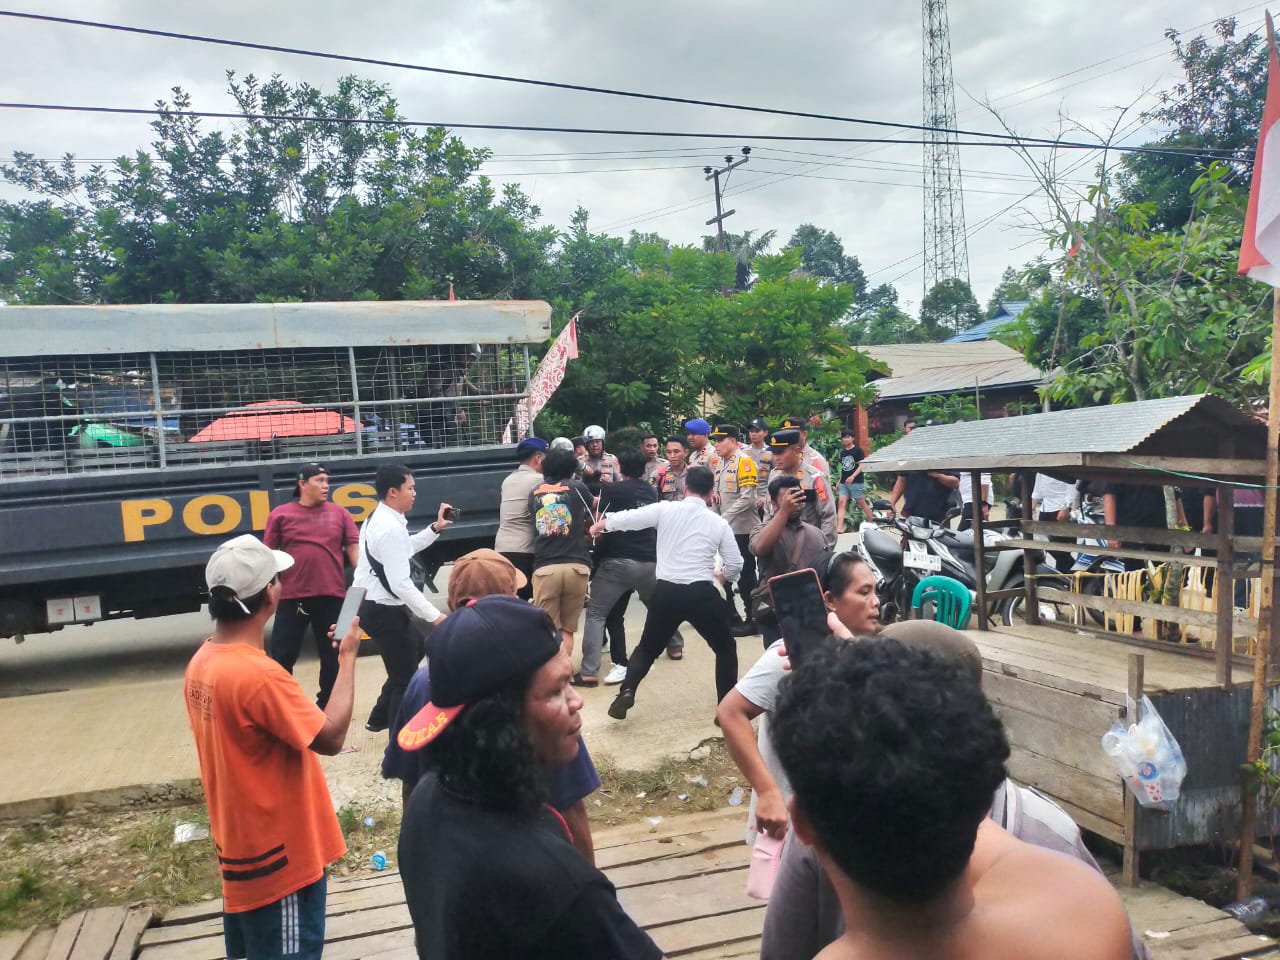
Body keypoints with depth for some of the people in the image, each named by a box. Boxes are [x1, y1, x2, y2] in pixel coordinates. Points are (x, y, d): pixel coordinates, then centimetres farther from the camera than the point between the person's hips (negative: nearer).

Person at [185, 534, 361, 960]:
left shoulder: (202, 663, -1)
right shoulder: (258, 674, -29)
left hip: (241, 847, 8)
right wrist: (347, 657, -15)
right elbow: (331, 737, -22)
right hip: (280, 856, -8)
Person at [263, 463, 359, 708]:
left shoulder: (339, 513, 6)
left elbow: (354, 548, 4)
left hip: (331, 596, 2)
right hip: (292, 597, -1)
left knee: (333, 656, 12)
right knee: (282, 657, 4)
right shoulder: (280, 514, 2)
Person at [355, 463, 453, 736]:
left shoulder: (378, 518, 9)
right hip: (384, 611, -11)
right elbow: (400, 583, -28)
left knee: (415, 649, 28)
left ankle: (381, 717, 34)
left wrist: (435, 528, 15)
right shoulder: (391, 528, -24)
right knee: (405, 679, -1)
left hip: (374, 605, 11)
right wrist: (435, 616, -24)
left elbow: (403, 549, 25)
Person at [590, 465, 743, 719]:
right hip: (702, 594, -1)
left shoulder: (665, 510, 0)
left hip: (666, 592, 1)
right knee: (725, 649, 20)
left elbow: (627, 519, 1)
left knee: (647, 648, 21)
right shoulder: (718, 522, 3)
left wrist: (599, 525, 21)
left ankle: (627, 691, 1)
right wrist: (722, 576, 28)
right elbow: (735, 564, 5)